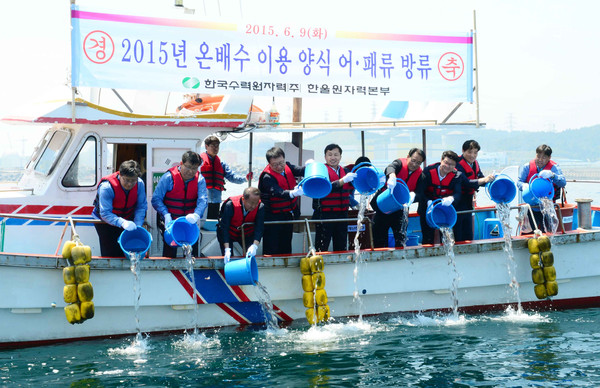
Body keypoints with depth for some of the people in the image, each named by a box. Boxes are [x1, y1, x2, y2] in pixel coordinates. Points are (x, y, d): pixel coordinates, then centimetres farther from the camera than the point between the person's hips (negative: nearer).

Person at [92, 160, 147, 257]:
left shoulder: (139, 184, -18)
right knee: (109, 253, -5)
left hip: (127, 220, 4)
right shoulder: (106, 187, -31)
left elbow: (141, 207, -11)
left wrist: (138, 226, -25)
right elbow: (105, 213, -33)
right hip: (105, 221, -4)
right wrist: (122, 223, -48)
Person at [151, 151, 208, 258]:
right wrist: (166, 215, -24)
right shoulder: (169, 177, -11)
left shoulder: (199, 180, -2)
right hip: (169, 221, -3)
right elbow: (156, 199, -10)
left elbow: (203, 200, -13)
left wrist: (196, 215, -33)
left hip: (189, 221, 3)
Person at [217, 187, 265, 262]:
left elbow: (259, 228, -27)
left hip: (246, 234, 2)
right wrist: (227, 249, -40)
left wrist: (254, 246, -44)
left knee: (251, 256, -12)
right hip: (230, 233, -2)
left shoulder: (260, 207, -25)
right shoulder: (230, 205, -33)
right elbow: (224, 227, -32)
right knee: (227, 257, -14)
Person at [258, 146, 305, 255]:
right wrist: (292, 193, -53)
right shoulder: (267, 177, -20)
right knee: (271, 250, -5)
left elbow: (300, 171, -14)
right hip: (273, 217, -7)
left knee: (286, 249, 14)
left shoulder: (287, 167, 1)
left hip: (288, 215, 7)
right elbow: (279, 193, -34)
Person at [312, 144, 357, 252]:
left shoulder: (345, 171, 14)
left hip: (342, 214, 6)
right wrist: (343, 180, -27)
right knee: (322, 248, -5)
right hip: (324, 215, -6)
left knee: (341, 247, 10)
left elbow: (349, 190, 15)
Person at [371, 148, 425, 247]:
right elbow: (390, 168, -34)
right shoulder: (400, 163, -9)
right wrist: (392, 176, -58)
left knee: (401, 239, -6)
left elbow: (420, 193, -12)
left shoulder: (420, 174, 0)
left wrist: (413, 195, -37)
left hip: (400, 209, 2)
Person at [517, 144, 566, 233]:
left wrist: (553, 175, -37)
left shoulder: (554, 167, -6)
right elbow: (519, 182, 2)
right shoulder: (527, 167, 1)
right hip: (532, 207, 2)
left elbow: (563, 183, -18)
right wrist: (523, 185, -23)